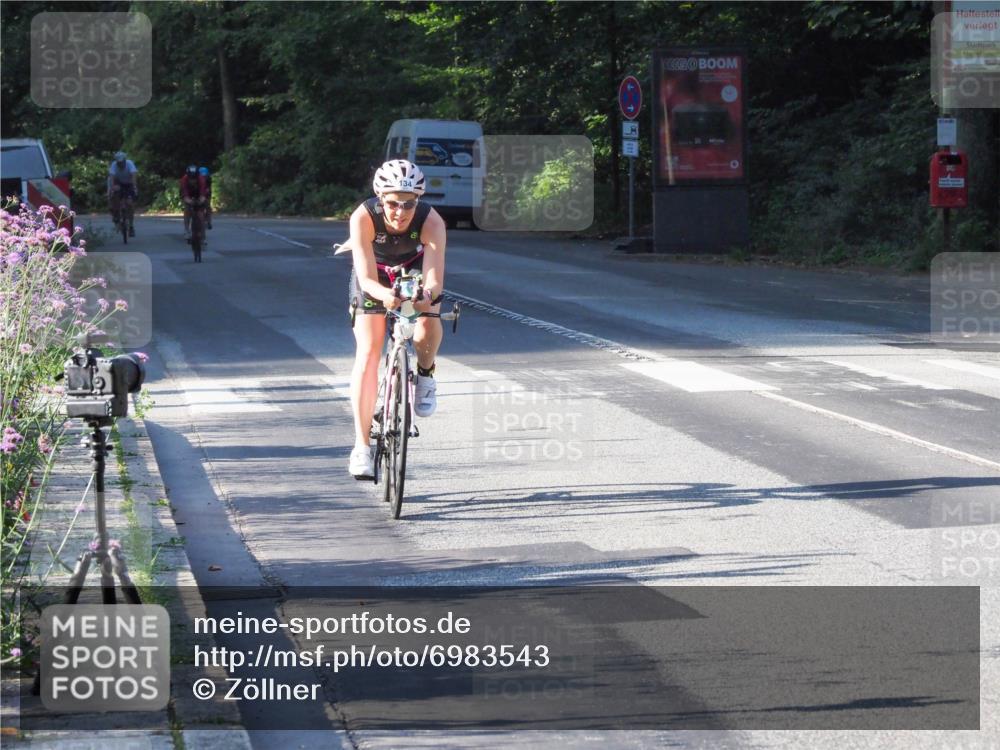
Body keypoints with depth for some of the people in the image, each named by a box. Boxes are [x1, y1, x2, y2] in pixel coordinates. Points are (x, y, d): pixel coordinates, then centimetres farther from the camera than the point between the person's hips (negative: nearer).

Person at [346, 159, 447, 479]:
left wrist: (428, 295, -63)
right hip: (375, 276, 0)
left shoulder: (431, 222, -35)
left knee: (427, 327, -30)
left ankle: (425, 374, 5)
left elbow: (434, 279, -41)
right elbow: (367, 278, -39)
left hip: (415, 267, 0)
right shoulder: (363, 218, -36)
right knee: (367, 353, -13)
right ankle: (362, 446, -9)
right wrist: (383, 294, -61)